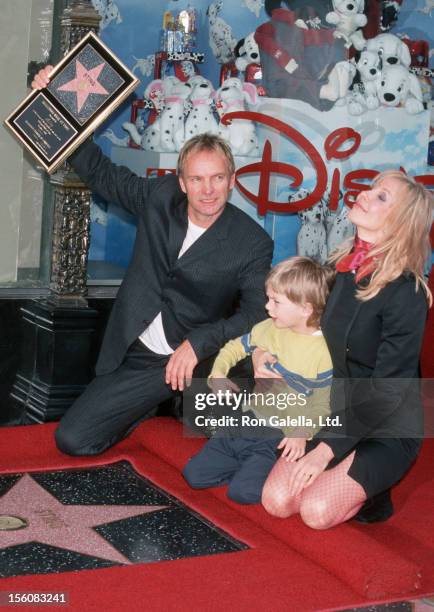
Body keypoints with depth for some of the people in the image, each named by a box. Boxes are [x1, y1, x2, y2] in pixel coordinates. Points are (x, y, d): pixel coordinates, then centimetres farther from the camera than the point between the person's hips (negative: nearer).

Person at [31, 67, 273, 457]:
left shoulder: (253, 244, -12)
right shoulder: (160, 197, -3)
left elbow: (257, 313, -15)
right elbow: (101, 173, 9)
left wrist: (197, 344, -29)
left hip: (198, 364, -3)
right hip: (138, 356, 3)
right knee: (72, 440, -2)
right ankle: (160, 403, 20)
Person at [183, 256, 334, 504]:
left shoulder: (323, 351, -15)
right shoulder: (268, 329, 2)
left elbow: (322, 404, -13)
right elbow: (235, 347, 17)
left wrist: (301, 434, -28)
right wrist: (218, 372, -1)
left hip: (279, 437, -6)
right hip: (248, 423, 6)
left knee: (243, 491, -23)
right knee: (194, 473, -1)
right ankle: (251, 468, 13)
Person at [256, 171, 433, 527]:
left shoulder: (405, 292, -21)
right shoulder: (341, 270, -1)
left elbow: (387, 389, -22)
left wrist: (326, 450, -22)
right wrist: (263, 352, -4)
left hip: (386, 430, -5)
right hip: (335, 415, 6)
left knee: (317, 511, -22)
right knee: (276, 500, -11)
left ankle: (372, 493, 7)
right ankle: (348, 479, 13)